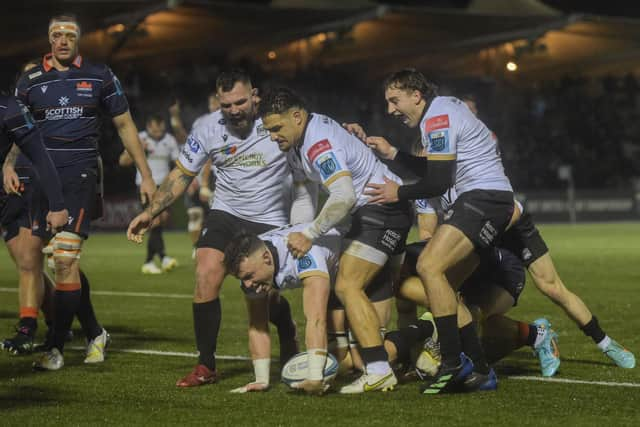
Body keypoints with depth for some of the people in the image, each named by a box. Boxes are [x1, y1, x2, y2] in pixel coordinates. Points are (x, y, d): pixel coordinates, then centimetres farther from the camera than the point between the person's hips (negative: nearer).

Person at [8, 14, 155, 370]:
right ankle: (94, 334, 21)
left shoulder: (100, 77, 5)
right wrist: (9, 164, -6)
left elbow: (125, 125, 11)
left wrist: (146, 176, 10)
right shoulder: (30, 80, 9)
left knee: (65, 260, -13)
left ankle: (57, 347, -7)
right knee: (68, 264, 5)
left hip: (81, 176, -3)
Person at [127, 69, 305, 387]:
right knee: (205, 277, -16)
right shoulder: (207, 129, -7)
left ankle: (289, 346, 33)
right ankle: (206, 366, -3)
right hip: (226, 214, 2)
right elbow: (181, 174, 3)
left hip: (271, 221, -2)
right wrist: (150, 213, -3)